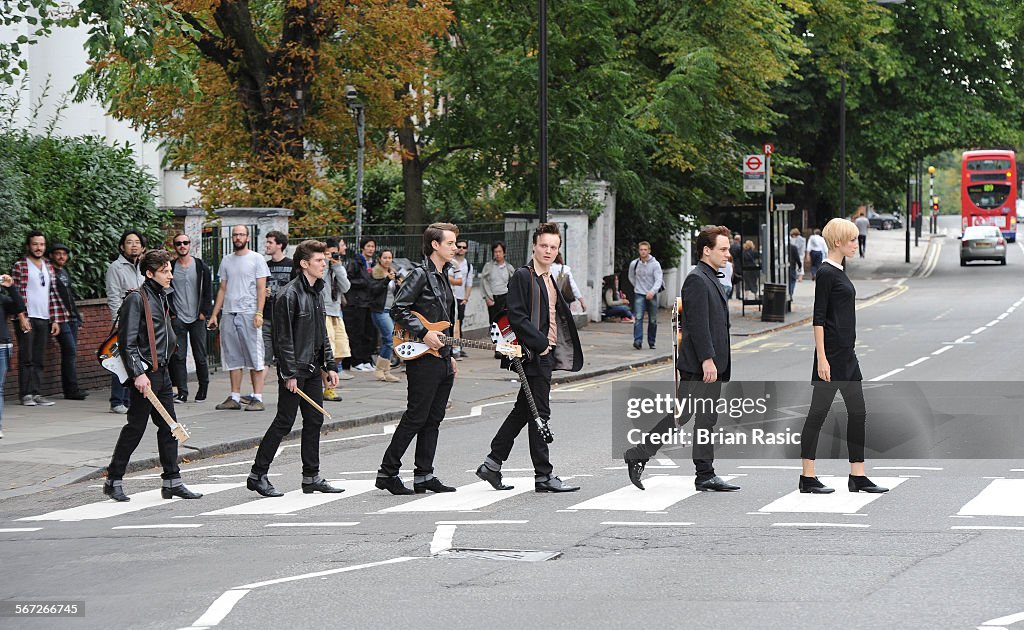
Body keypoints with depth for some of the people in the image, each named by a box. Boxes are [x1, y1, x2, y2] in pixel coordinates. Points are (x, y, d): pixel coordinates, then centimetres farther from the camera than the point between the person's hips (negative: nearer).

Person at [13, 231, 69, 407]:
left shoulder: (48, 267, 17)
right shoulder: (20, 266, -2)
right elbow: (17, 293, -8)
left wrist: (55, 320, 12)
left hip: (44, 319, 6)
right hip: (27, 318, -6)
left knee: (39, 359, 6)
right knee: (26, 358, -5)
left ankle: (35, 393, 8)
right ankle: (26, 394, -3)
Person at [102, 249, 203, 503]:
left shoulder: (162, 298, 14)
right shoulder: (137, 299, -13)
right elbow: (127, 341, -17)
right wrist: (138, 373, -21)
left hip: (162, 371, 8)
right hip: (145, 374, -8)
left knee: (168, 425, 7)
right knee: (135, 427, -3)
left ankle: (172, 481, 11)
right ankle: (113, 480, 7)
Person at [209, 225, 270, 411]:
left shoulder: (256, 259, 1)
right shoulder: (226, 261, 16)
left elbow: (261, 288, -4)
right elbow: (223, 289, 19)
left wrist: (259, 313, -14)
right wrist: (214, 314, 13)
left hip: (249, 314, -5)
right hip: (229, 314, 5)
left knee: (255, 357, -6)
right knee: (233, 358, 6)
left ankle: (257, 398, -6)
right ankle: (234, 397, 9)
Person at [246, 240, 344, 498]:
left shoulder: (318, 292, 12)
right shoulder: (289, 295, -15)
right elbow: (283, 338, -16)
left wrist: (330, 365, 14)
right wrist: (289, 374, -18)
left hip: (312, 369, 8)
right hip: (294, 369, -8)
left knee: (315, 420, 9)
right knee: (284, 422, -4)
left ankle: (311, 477, 15)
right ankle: (257, 475, 4)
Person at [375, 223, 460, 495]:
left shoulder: (442, 276, 19)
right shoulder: (421, 274, -10)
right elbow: (398, 310, -17)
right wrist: (424, 334, -20)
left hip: (441, 359, 9)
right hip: (423, 360, -9)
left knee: (433, 420, 9)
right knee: (416, 417, -8)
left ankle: (424, 476, 13)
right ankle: (388, 472, -2)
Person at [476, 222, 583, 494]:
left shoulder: (550, 278, 17)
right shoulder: (523, 276, -10)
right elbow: (517, 317, -17)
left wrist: (551, 346, 11)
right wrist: (541, 343, -18)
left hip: (546, 352, 9)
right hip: (533, 356, -9)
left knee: (523, 411, 13)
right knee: (539, 413, -5)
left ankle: (492, 464, 21)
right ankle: (544, 476, -1)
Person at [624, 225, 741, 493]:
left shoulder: (711, 280, 19)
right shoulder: (696, 280, -12)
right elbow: (698, 323, -19)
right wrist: (707, 359, -23)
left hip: (711, 364, 10)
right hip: (697, 365, -10)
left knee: (707, 419, 8)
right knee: (681, 414, -8)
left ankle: (706, 476, 9)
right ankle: (638, 456, 0)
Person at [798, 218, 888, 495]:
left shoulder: (839, 271, 15)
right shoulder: (826, 273, -12)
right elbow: (818, 318, -16)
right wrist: (822, 358, -20)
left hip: (847, 355, 10)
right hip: (831, 354, -10)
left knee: (858, 412, 9)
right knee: (819, 412, -3)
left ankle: (858, 476, 12)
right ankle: (807, 477, 2)